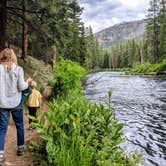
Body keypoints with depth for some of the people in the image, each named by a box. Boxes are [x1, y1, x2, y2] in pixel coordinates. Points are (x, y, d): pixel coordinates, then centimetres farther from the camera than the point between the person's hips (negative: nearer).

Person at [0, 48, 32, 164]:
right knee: (19, 125, 17)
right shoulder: (18, 69, -8)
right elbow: (22, 87, -11)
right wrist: (28, 82, 8)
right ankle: (21, 148, 30)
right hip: (16, 102, -1)